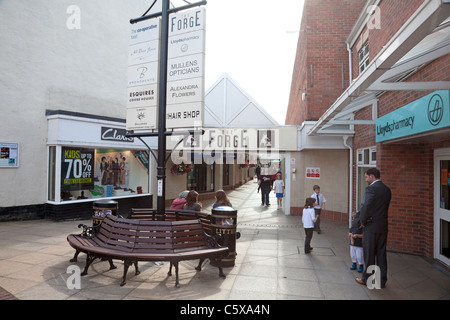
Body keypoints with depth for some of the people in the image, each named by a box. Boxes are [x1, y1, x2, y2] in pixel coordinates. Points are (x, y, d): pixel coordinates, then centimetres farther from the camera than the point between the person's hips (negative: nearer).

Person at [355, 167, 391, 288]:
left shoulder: (371, 189, -17)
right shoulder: (387, 189, 7)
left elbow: (365, 207, -23)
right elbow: (385, 207, 7)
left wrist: (363, 221, -7)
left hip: (371, 227, -7)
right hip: (383, 226, 7)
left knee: (369, 254, 6)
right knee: (381, 254, 13)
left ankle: (367, 279, 19)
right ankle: (382, 280, 22)